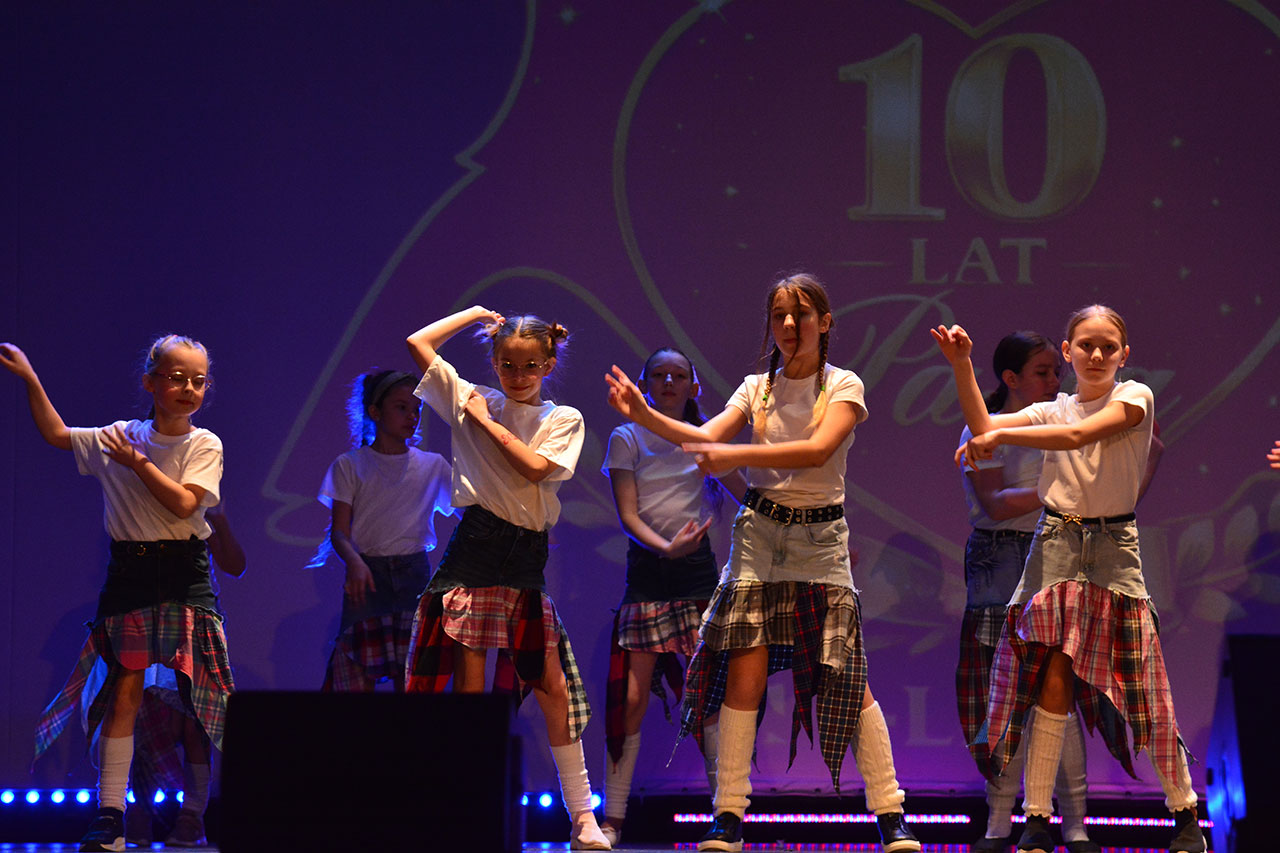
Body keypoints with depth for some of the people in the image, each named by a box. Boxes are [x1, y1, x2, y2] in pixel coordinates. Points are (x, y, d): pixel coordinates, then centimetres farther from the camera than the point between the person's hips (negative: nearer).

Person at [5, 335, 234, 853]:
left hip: (184, 575, -2)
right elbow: (56, 434, 14)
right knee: (125, 690, -1)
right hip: (129, 572, 2)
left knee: (198, 692, -3)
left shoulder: (204, 445, -2)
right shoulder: (119, 437, 5)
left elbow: (185, 503, -15)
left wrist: (138, 462, -13)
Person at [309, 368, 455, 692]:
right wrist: (354, 561, -23)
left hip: (414, 576, 2)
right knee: (356, 684, -10)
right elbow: (339, 531, -2)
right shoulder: (350, 466, 5)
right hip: (368, 575, -2)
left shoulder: (433, 466, 11)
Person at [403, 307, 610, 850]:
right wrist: (474, 314, 11)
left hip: (527, 558, 1)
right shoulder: (471, 401, 7)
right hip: (474, 550, -1)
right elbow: (418, 344, 2)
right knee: (469, 687, -3)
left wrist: (487, 421, -4)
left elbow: (536, 467, -11)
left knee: (553, 686, 0)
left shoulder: (563, 419, 7)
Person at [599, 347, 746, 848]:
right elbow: (627, 515, -6)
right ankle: (612, 818, 1)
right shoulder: (627, 439, 4)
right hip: (647, 568, -2)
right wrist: (665, 546, -22)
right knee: (633, 697, -5)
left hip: (698, 567, 2)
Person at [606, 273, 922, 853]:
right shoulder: (756, 389, 8)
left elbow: (817, 450, -19)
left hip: (820, 541, -2)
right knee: (744, 672, -8)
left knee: (847, 680, -5)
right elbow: (707, 438, -7)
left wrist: (737, 455, -28)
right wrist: (644, 415, -22)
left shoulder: (843, 387, -2)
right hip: (759, 535, 2)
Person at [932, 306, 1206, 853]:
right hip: (1056, 546, 2)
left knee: (1141, 686, -2)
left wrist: (1002, 436, -25)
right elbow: (983, 428, -4)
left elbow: (1079, 435, -19)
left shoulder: (1134, 397, -1)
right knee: (1054, 679, -6)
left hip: (1113, 550, -2)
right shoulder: (1051, 410, 11)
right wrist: (962, 366, -13)